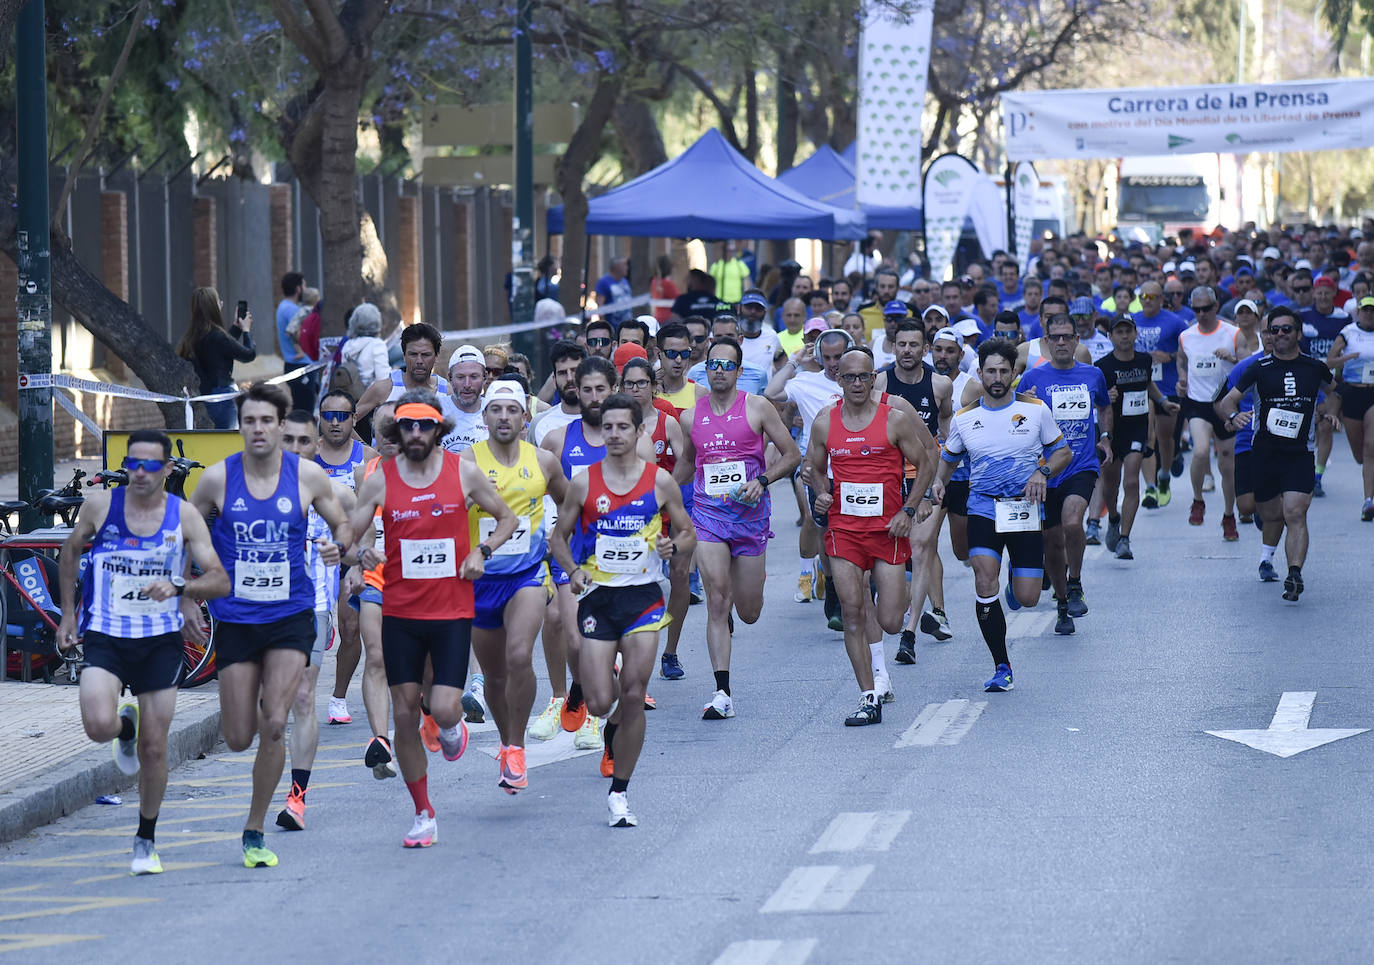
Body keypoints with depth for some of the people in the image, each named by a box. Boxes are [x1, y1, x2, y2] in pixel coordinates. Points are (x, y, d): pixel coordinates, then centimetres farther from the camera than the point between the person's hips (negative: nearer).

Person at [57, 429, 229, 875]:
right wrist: (68, 614, 12)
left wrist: (179, 588, -24)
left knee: (153, 750, 3)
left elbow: (220, 581, -6)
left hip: (161, 641, 0)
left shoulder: (183, 516, -5)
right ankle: (126, 726, 14)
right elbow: (70, 553, 15)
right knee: (99, 726, -24)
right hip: (105, 637, 0)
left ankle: (146, 841, 22)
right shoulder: (100, 505, -4)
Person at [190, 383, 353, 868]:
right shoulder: (217, 478, -5)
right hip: (236, 621, 0)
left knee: (274, 725, -14)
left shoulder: (308, 476, -3)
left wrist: (337, 545, -12)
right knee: (239, 738, 1)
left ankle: (254, 830, 1)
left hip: (291, 615, 0)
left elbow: (342, 525, 10)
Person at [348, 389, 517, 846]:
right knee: (404, 715, 2)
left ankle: (452, 726, 27)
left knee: (444, 709, -13)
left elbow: (507, 518, 11)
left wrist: (482, 551, -6)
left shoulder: (464, 472, -2)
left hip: (453, 612, -1)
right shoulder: (379, 481, -1)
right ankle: (424, 814, 15)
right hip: (400, 614, 1)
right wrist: (362, 553, -20)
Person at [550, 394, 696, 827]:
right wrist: (573, 570, -11)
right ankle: (614, 727, 33)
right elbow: (559, 537, 9)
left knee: (633, 697, -9)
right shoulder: (584, 483, 0)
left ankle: (619, 792, 3)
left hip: (643, 596, 0)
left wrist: (673, 546, -13)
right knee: (599, 702, -7)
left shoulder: (660, 482, 0)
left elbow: (688, 533, 10)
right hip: (597, 597, 0)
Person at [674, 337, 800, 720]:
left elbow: (792, 455, 3)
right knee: (717, 602, -13)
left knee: (749, 613, 8)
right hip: (708, 515, 1)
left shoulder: (757, 408, -1)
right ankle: (722, 693, -14)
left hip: (749, 513, -1)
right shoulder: (691, 417, 7)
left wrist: (762, 481, -12)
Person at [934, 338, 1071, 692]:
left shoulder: (1035, 410, 0)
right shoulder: (964, 418, 4)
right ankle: (1001, 668, -10)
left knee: (1027, 598, -3)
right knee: (985, 581, -21)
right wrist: (938, 482, -3)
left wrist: (1043, 471, -12)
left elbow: (1063, 451, 8)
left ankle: (1017, 582, 39)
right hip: (983, 507, 0)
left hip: (1025, 509, 0)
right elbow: (948, 459, 19)